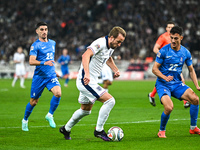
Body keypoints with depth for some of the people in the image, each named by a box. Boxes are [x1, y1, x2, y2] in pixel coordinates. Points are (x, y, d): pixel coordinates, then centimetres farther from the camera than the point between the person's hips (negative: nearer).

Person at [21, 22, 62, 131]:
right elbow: (31, 61, -20)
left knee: (58, 93, -23)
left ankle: (50, 115, -5)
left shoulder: (52, 43, 12)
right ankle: (25, 120, 28)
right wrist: (44, 63, -33)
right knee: (33, 102, 4)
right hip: (39, 76, -4)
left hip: (51, 76, 4)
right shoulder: (35, 45, -8)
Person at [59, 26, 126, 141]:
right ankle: (99, 130, -9)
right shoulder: (100, 43, -22)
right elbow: (86, 55, -36)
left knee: (86, 110, 24)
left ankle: (66, 129, 41)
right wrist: (87, 74, -48)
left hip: (91, 82, 10)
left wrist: (116, 70, 14)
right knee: (110, 100, -17)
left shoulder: (111, 46, 8)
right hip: (86, 81, -10)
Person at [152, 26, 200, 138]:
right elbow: (154, 69, -8)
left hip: (177, 84, 4)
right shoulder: (164, 51, -10)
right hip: (163, 85, -4)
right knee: (169, 107, -28)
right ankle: (162, 131, -1)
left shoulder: (185, 52, 3)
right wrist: (165, 77, -25)